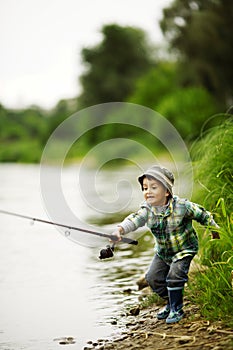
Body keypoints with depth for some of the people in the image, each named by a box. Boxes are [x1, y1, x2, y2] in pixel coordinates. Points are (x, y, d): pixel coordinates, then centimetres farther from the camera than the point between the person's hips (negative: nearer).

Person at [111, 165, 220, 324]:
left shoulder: (182, 206, -26)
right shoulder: (147, 209, -17)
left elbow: (202, 215, -10)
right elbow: (134, 219, -37)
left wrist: (215, 231, 6)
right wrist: (120, 230, -58)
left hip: (184, 249, -5)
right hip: (162, 252, 5)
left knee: (175, 275, -21)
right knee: (153, 278, 3)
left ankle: (177, 309, 0)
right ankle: (171, 302, 28)